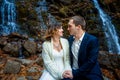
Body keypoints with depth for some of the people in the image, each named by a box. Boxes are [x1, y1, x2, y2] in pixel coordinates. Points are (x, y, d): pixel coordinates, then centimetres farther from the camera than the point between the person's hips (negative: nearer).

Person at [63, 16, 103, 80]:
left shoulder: (92, 40, -12)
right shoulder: (70, 39, 6)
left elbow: (91, 61, -16)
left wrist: (74, 73, -15)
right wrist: (68, 71, -3)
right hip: (72, 73, 4)